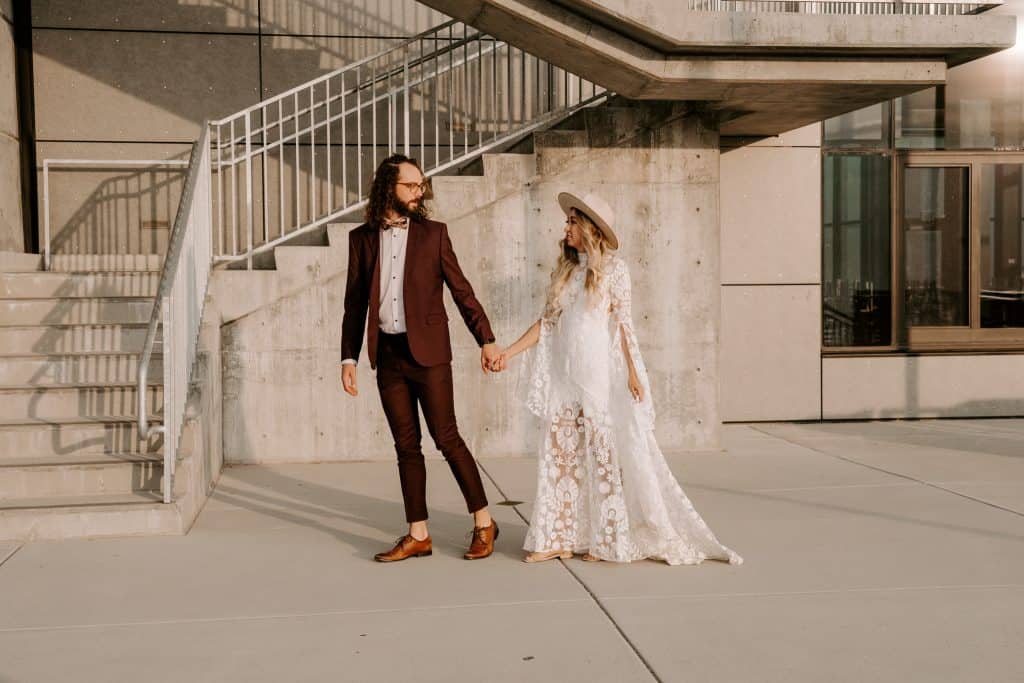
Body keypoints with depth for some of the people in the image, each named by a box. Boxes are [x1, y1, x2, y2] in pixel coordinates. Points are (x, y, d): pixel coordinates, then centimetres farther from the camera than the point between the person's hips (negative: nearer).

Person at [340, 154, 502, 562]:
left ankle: (483, 523, 13)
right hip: (387, 356, 3)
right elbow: (355, 303, 10)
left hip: (428, 353, -3)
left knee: (446, 439, -2)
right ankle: (418, 536, 16)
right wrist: (348, 358, 6)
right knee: (406, 447, 8)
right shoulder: (362, 238, 7)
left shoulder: (433, 234, 2)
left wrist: (486, 340, -6)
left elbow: (461, 290, 1)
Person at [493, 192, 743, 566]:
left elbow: (622, 322, -4)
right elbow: (547, 322, 11)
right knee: (560, 454, 5)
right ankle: (559, 539, 12)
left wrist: (633, 373, -9)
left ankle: (608, 540, 10)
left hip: (601, 376, -5)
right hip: (565, 377, 5)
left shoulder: (613, 267, -1)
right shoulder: (564, 270, 13)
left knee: (607, 454, 1)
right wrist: (509, 352, 5)